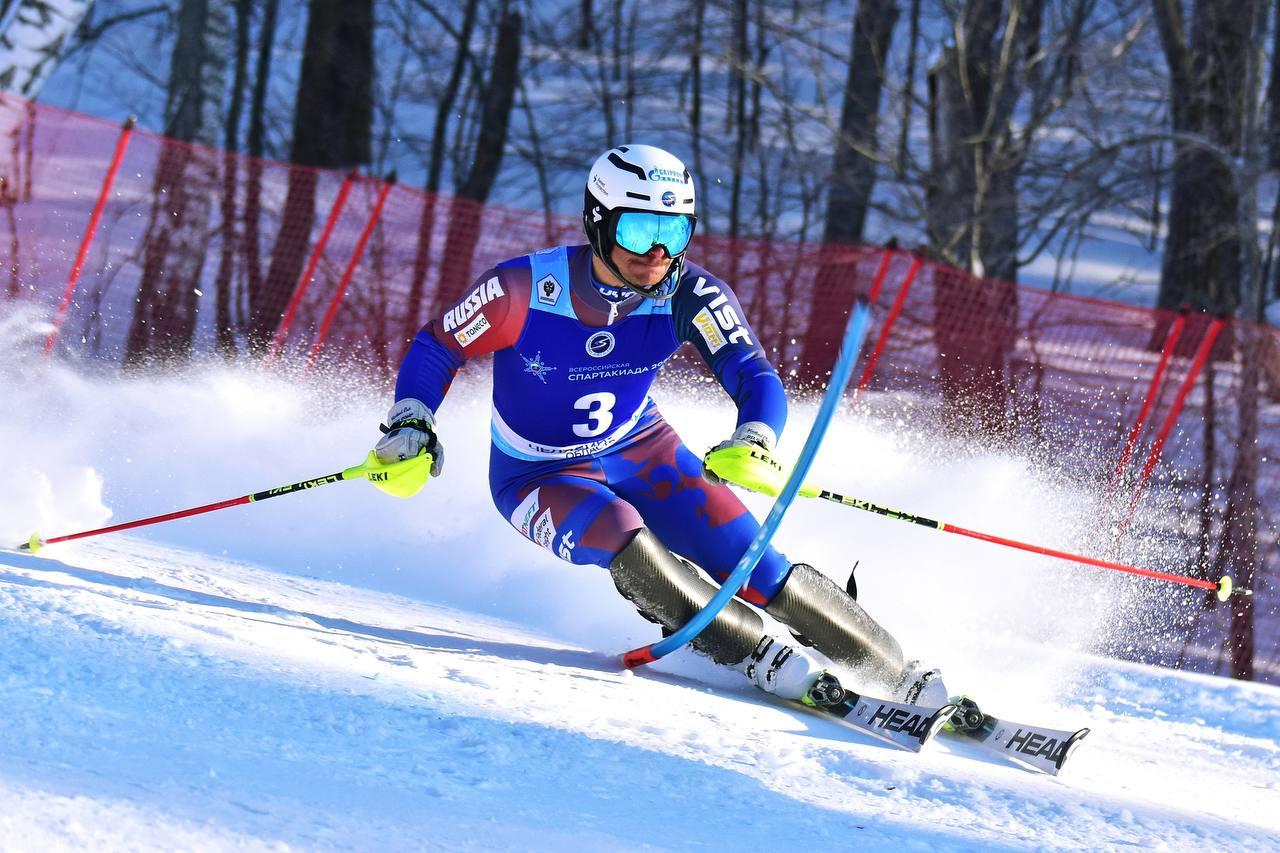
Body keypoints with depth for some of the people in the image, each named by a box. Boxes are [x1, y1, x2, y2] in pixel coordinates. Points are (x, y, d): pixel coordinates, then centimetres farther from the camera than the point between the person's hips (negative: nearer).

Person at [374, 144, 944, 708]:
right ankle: (768, 664, -23)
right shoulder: (526, 288, -26)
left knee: (753, 566, -12)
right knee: (627, 545, -34)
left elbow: (756, 380, -26)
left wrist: (752, 443, -48)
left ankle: (898, 675, 2)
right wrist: (411, 427, -27)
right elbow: (435, 350, -11)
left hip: (640, 450, 3)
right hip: (540, 478, -2)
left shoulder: (688, 294, -20)